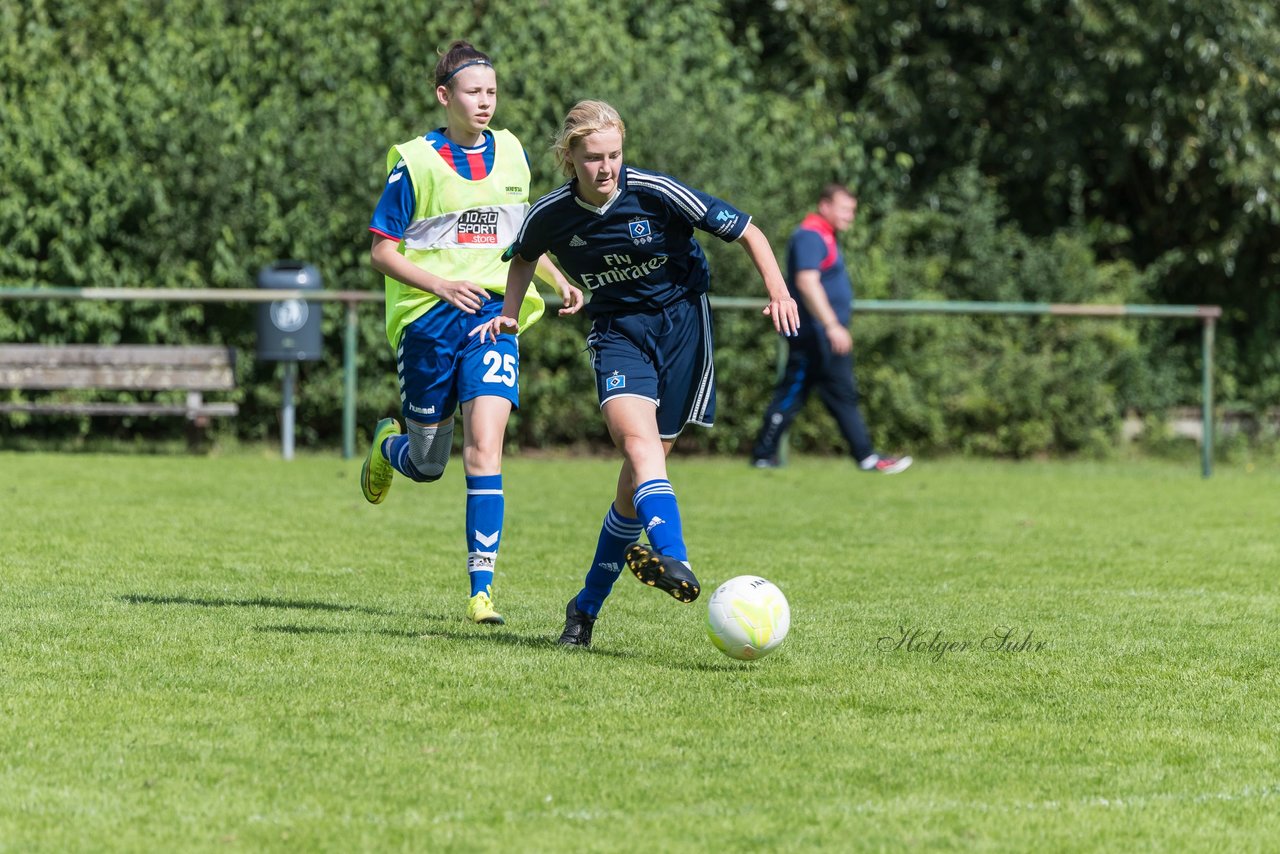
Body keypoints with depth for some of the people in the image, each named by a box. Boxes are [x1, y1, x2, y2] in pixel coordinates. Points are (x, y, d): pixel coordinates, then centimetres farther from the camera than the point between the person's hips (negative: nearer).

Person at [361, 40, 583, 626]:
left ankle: (481, 589, -16)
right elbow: (381, 251, -4)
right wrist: (439, 284, -18)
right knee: (427, 465, 8)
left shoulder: (512, 155, 9)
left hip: (493, 314, 2)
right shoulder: (414, 162, -5)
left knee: (484, 445, -16)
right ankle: (388, 445, 47)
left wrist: (559, 281, 12)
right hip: (427, 318, -2)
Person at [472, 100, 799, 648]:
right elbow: (524, 257, 19)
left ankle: (588, 606, 11)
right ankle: (674, 561, -49)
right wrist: (510, 313, 7)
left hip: (682, 322, -1)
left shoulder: (657, 193, -16)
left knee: (642, 466, -1)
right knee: (636, 439, -27)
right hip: (617, 330, 1)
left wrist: (778, 292, -21)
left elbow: (746, 232, -9)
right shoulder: (551, 215, -7)